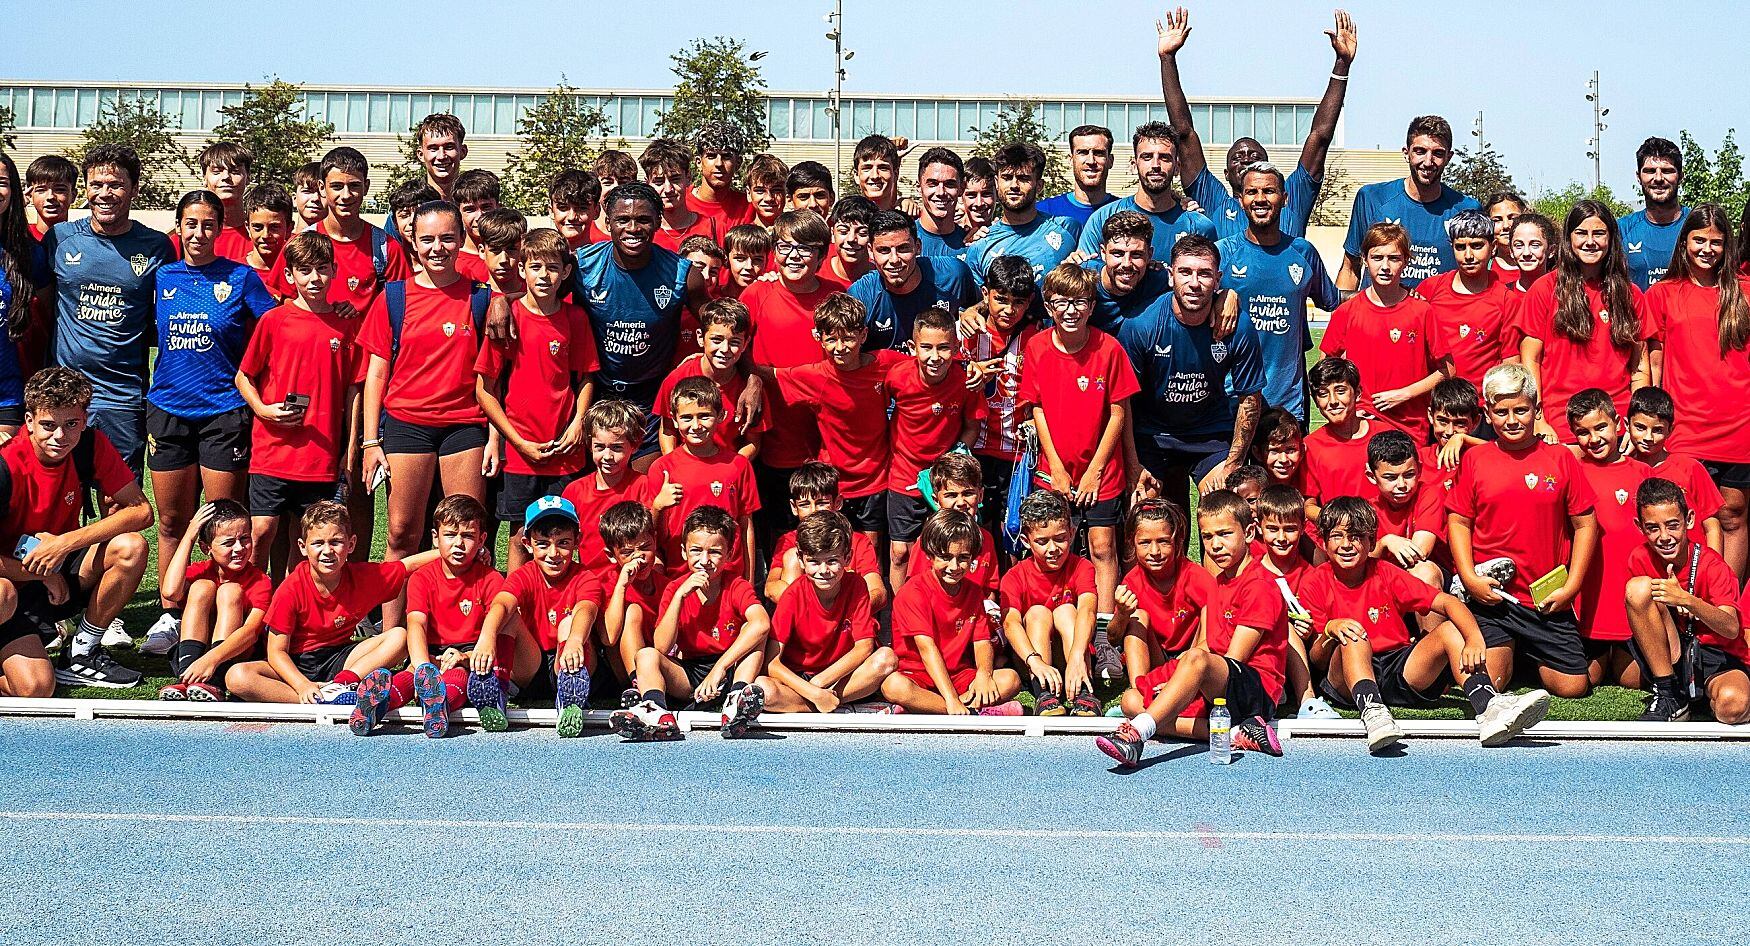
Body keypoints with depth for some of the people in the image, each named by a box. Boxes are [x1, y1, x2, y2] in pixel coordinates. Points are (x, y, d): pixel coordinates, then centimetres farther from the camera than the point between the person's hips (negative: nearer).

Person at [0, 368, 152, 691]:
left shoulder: (90, 446, -10)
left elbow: (140, 510, -15)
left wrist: (65, 543, -25)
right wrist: (44, 574, -18)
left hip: (63, 574, 5)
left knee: (130, 547, -24)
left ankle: (81, 655, -4)